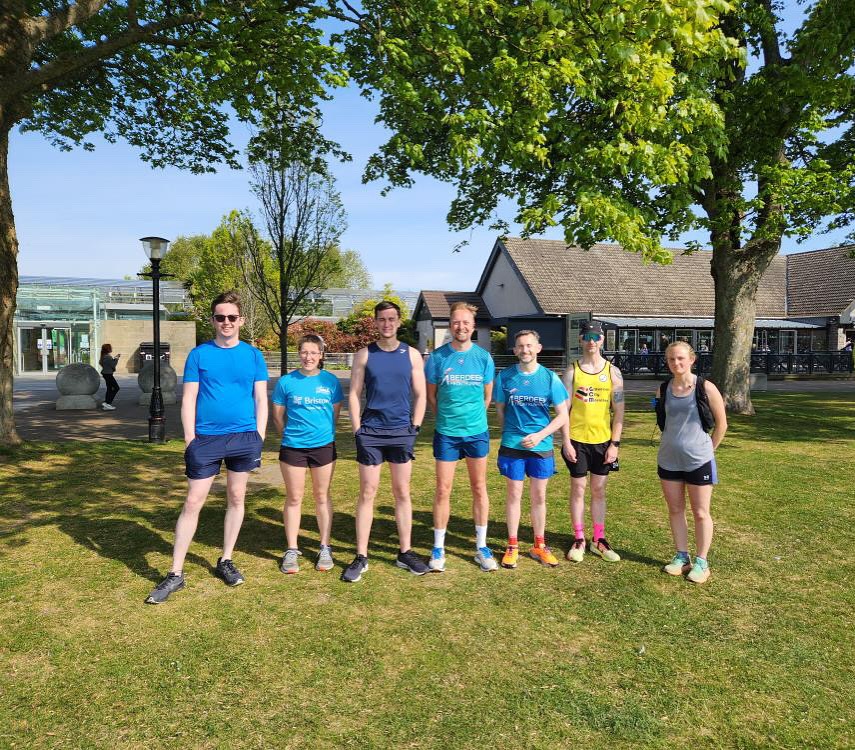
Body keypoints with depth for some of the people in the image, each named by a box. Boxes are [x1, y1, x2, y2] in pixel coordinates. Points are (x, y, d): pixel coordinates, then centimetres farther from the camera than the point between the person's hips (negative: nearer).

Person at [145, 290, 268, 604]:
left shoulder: (253, 355, 5)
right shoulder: (199, 354, 2)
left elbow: (261, 399, 6)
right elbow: (188, 399, 0)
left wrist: (259, 437, 0)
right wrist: (190, 439, -5)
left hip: (244, 437, 2)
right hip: (205, 438, -1)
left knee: (236, 499, 11)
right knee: (193, 502, 0)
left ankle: (225, 561, 27)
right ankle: (176, 574, 8)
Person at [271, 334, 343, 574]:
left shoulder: (331, 381, -1)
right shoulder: (286, 381, -4)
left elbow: (335, 414, 8)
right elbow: (278, 417, 5)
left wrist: (323, 433, 10)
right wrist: (292, 434, 9)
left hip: (324, 446, 1)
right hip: (292, 447, -1)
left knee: (322, 496, 11)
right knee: (294, 498, 7)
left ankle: (325, 548, 21)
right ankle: (291, 550, 18)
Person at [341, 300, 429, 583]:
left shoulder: (411, 354, 4)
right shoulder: (364, 355, 2)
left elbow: (420, 395, 6)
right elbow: (354, 395, 2)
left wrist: (414, 427, -1)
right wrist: (358, 430, -4)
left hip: (402, 433, 1)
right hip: (370, 433, -1)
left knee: (402, 493, 8)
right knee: (367, 493, 2)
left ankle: (405, 553, 19)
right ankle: (361, 557, 9)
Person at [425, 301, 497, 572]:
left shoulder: (483, 357, -1)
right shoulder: (437, 357, -5)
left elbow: (487, 396, 8)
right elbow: (431, 395, 5)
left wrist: (472, 416, 8)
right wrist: (448, 417, 6)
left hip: (477, 431, 1)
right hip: (446, 433, -1)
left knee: (479, 488, 10)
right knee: (443, 490, 3)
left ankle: (482, 547, 23)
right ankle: (438, 548, 17)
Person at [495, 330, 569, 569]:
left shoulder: (549, 377, -4)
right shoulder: (505, 376, -3)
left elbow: (562, 415, -3)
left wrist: (540, 435, -13)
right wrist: (511, 433, 7)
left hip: (541, 446, 1)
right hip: (512, 445, 0)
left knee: (539, 497, 10)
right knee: (513, 495, 6)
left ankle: (539, 546, 25)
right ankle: (512, 546, 19)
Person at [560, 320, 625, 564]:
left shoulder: (613, 372, 1)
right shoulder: (572, 371, -2)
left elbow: (619, 411, 1)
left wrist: (615, 444, -5)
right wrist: (566, 441, -9)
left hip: (603, 441, 1)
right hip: (577, 440, -1)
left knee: (599, 491, 11)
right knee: (578, 489, 6)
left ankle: (599, 540, 21)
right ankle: (578, 540, 17)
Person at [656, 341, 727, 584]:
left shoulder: (705, 388, -10)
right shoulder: (663, 389, 2)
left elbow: (721, 423, -2)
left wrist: (708, 449, 4)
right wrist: (672, 443, 14)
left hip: (698, 460, -4)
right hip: (668, 460, 4)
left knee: (700, 513, 6)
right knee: (675, 510, 12)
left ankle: (701, 562, 17)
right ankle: (681, 557, 24)